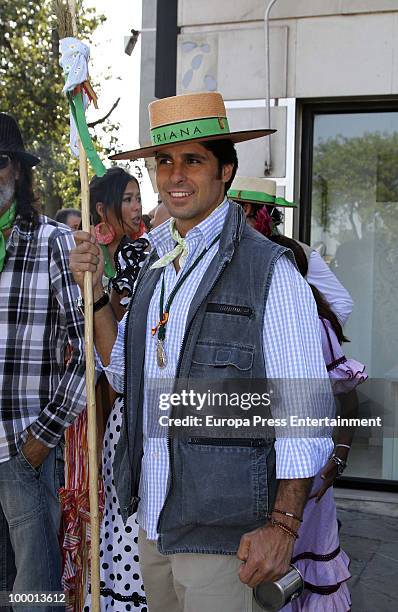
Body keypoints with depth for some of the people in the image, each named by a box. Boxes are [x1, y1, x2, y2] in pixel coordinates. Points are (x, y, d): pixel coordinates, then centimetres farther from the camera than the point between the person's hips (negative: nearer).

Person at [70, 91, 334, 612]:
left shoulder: (269, 270, -12)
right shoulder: (155, 266, 11)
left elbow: (306, 408, -12)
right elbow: (124, 372, 17)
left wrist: (284, 525, -17)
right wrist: (93, 289, 5)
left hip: (222, 529, -7)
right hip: (151, 519, 7)